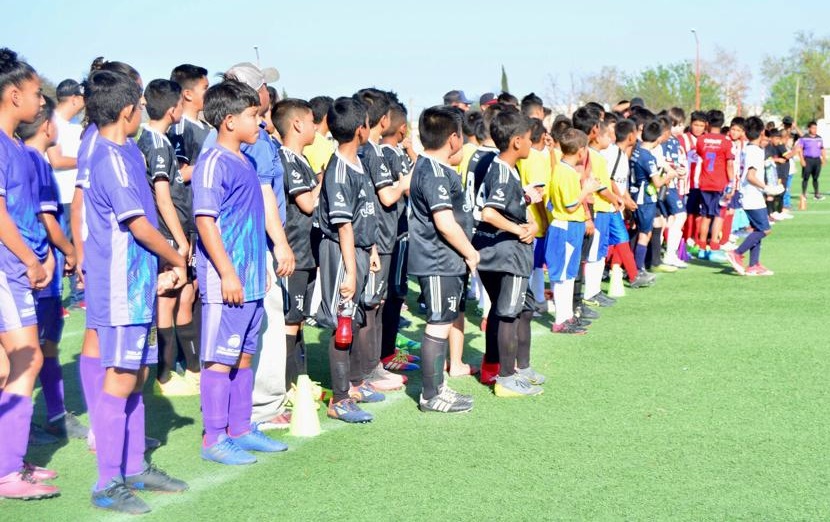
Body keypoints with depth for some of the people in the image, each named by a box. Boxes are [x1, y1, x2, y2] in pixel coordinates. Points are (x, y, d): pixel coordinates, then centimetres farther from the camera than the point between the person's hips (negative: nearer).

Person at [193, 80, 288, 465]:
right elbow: (205, 221, -18)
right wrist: (227, 274, -20)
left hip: (250, 279, 9)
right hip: (226, 281, -9)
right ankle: (214, 438, 4)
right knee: (220, 358, -3)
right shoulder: (213, 162, -13)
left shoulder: (245, 161, 15)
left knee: (244, 354, 15)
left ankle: (241, 430, 24)